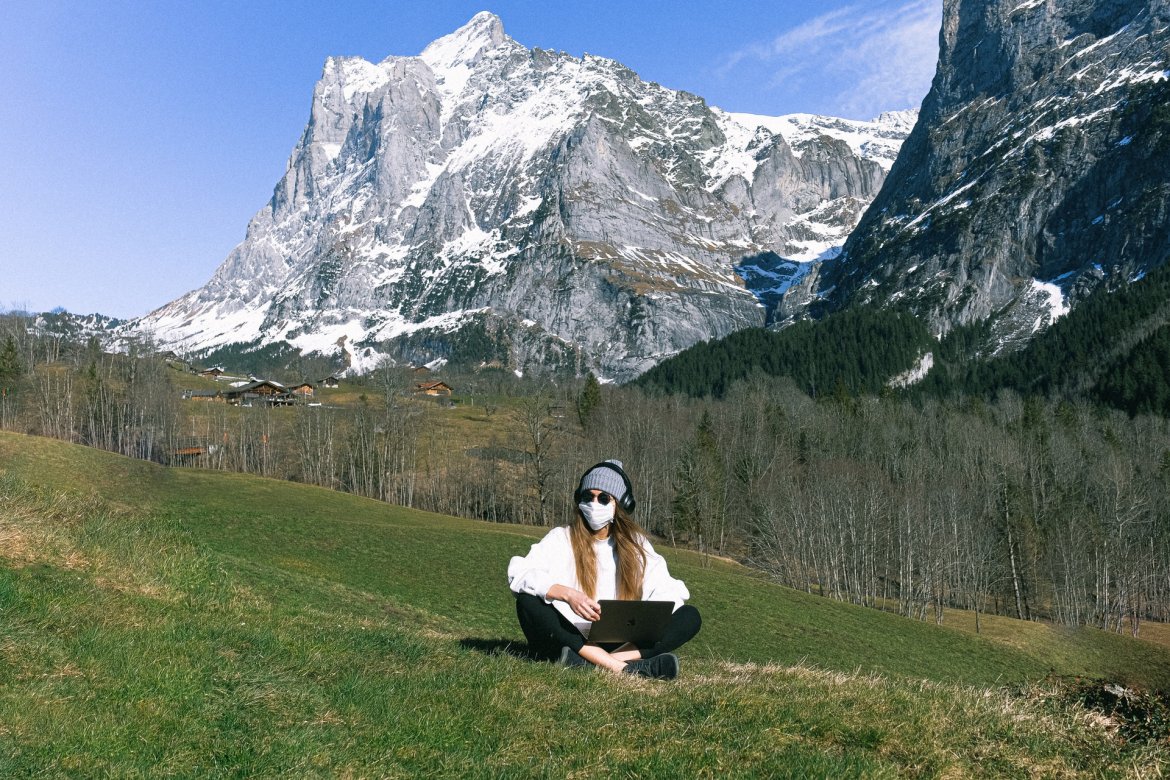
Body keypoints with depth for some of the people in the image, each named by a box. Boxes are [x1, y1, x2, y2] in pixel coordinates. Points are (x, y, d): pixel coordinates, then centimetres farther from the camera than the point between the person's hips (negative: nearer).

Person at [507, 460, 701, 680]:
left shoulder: (636, 544, 10)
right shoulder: (563, 538, 2)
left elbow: (669, 590, 1)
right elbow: (519, 572, -15)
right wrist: (567, 594, -31)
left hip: (618, 642, 3)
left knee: (690, 616, -15)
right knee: (528, 601, -29)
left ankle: (586, 663, -36)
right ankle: (623, 667, -41)